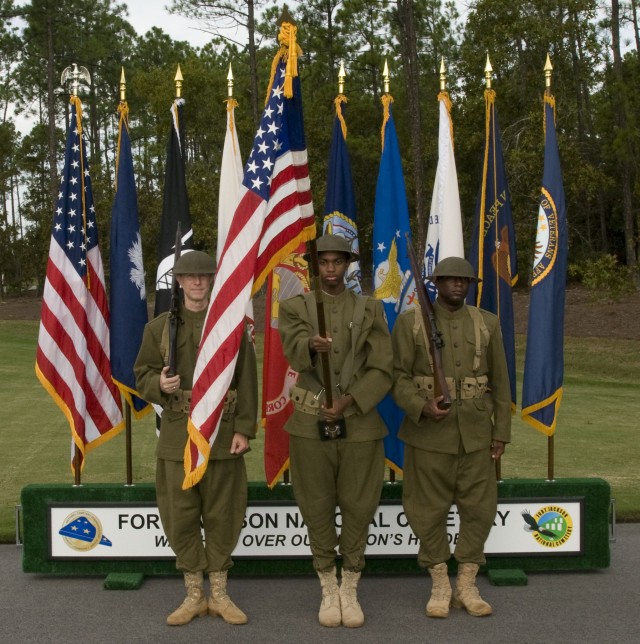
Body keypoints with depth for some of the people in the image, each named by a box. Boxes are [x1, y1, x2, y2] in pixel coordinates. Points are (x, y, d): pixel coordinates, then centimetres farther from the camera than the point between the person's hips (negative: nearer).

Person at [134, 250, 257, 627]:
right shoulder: (159, 327, 6)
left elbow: (247, 382, 1)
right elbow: (143, 374, 8)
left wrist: (245, 429, -6)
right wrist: (159, 385, -15)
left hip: (223, 434, -1)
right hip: (177, 435, 1)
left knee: (222, 514, 5)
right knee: (181, 516, 5)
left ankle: (220, 594, 20)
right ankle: (194, 595, 20)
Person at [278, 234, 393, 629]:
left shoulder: (370, 310, 4)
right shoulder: (295, 307, 2)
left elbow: (383, 369, -5)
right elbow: (295, 353, -19)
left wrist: (348, 401, -17)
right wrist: (313, 345, -42)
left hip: (360, 425, 1)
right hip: (311, 426, 0)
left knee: (358, 509, 6)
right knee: (318, 511, 7)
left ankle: (351, 591, 25)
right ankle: (329, 591, 26)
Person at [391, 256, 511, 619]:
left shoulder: (488, 323, 6)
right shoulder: (410, 322, -1)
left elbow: (500, 382, 8)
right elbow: (398, 375, -3)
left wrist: (502, 432, 5)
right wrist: (421, 406, -20)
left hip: (476, 431, 2)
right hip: (429, 430, -2)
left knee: (480, 507, 5)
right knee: (429, 509, 4)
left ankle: (467, 586, 21)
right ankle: (440, 585, 21)